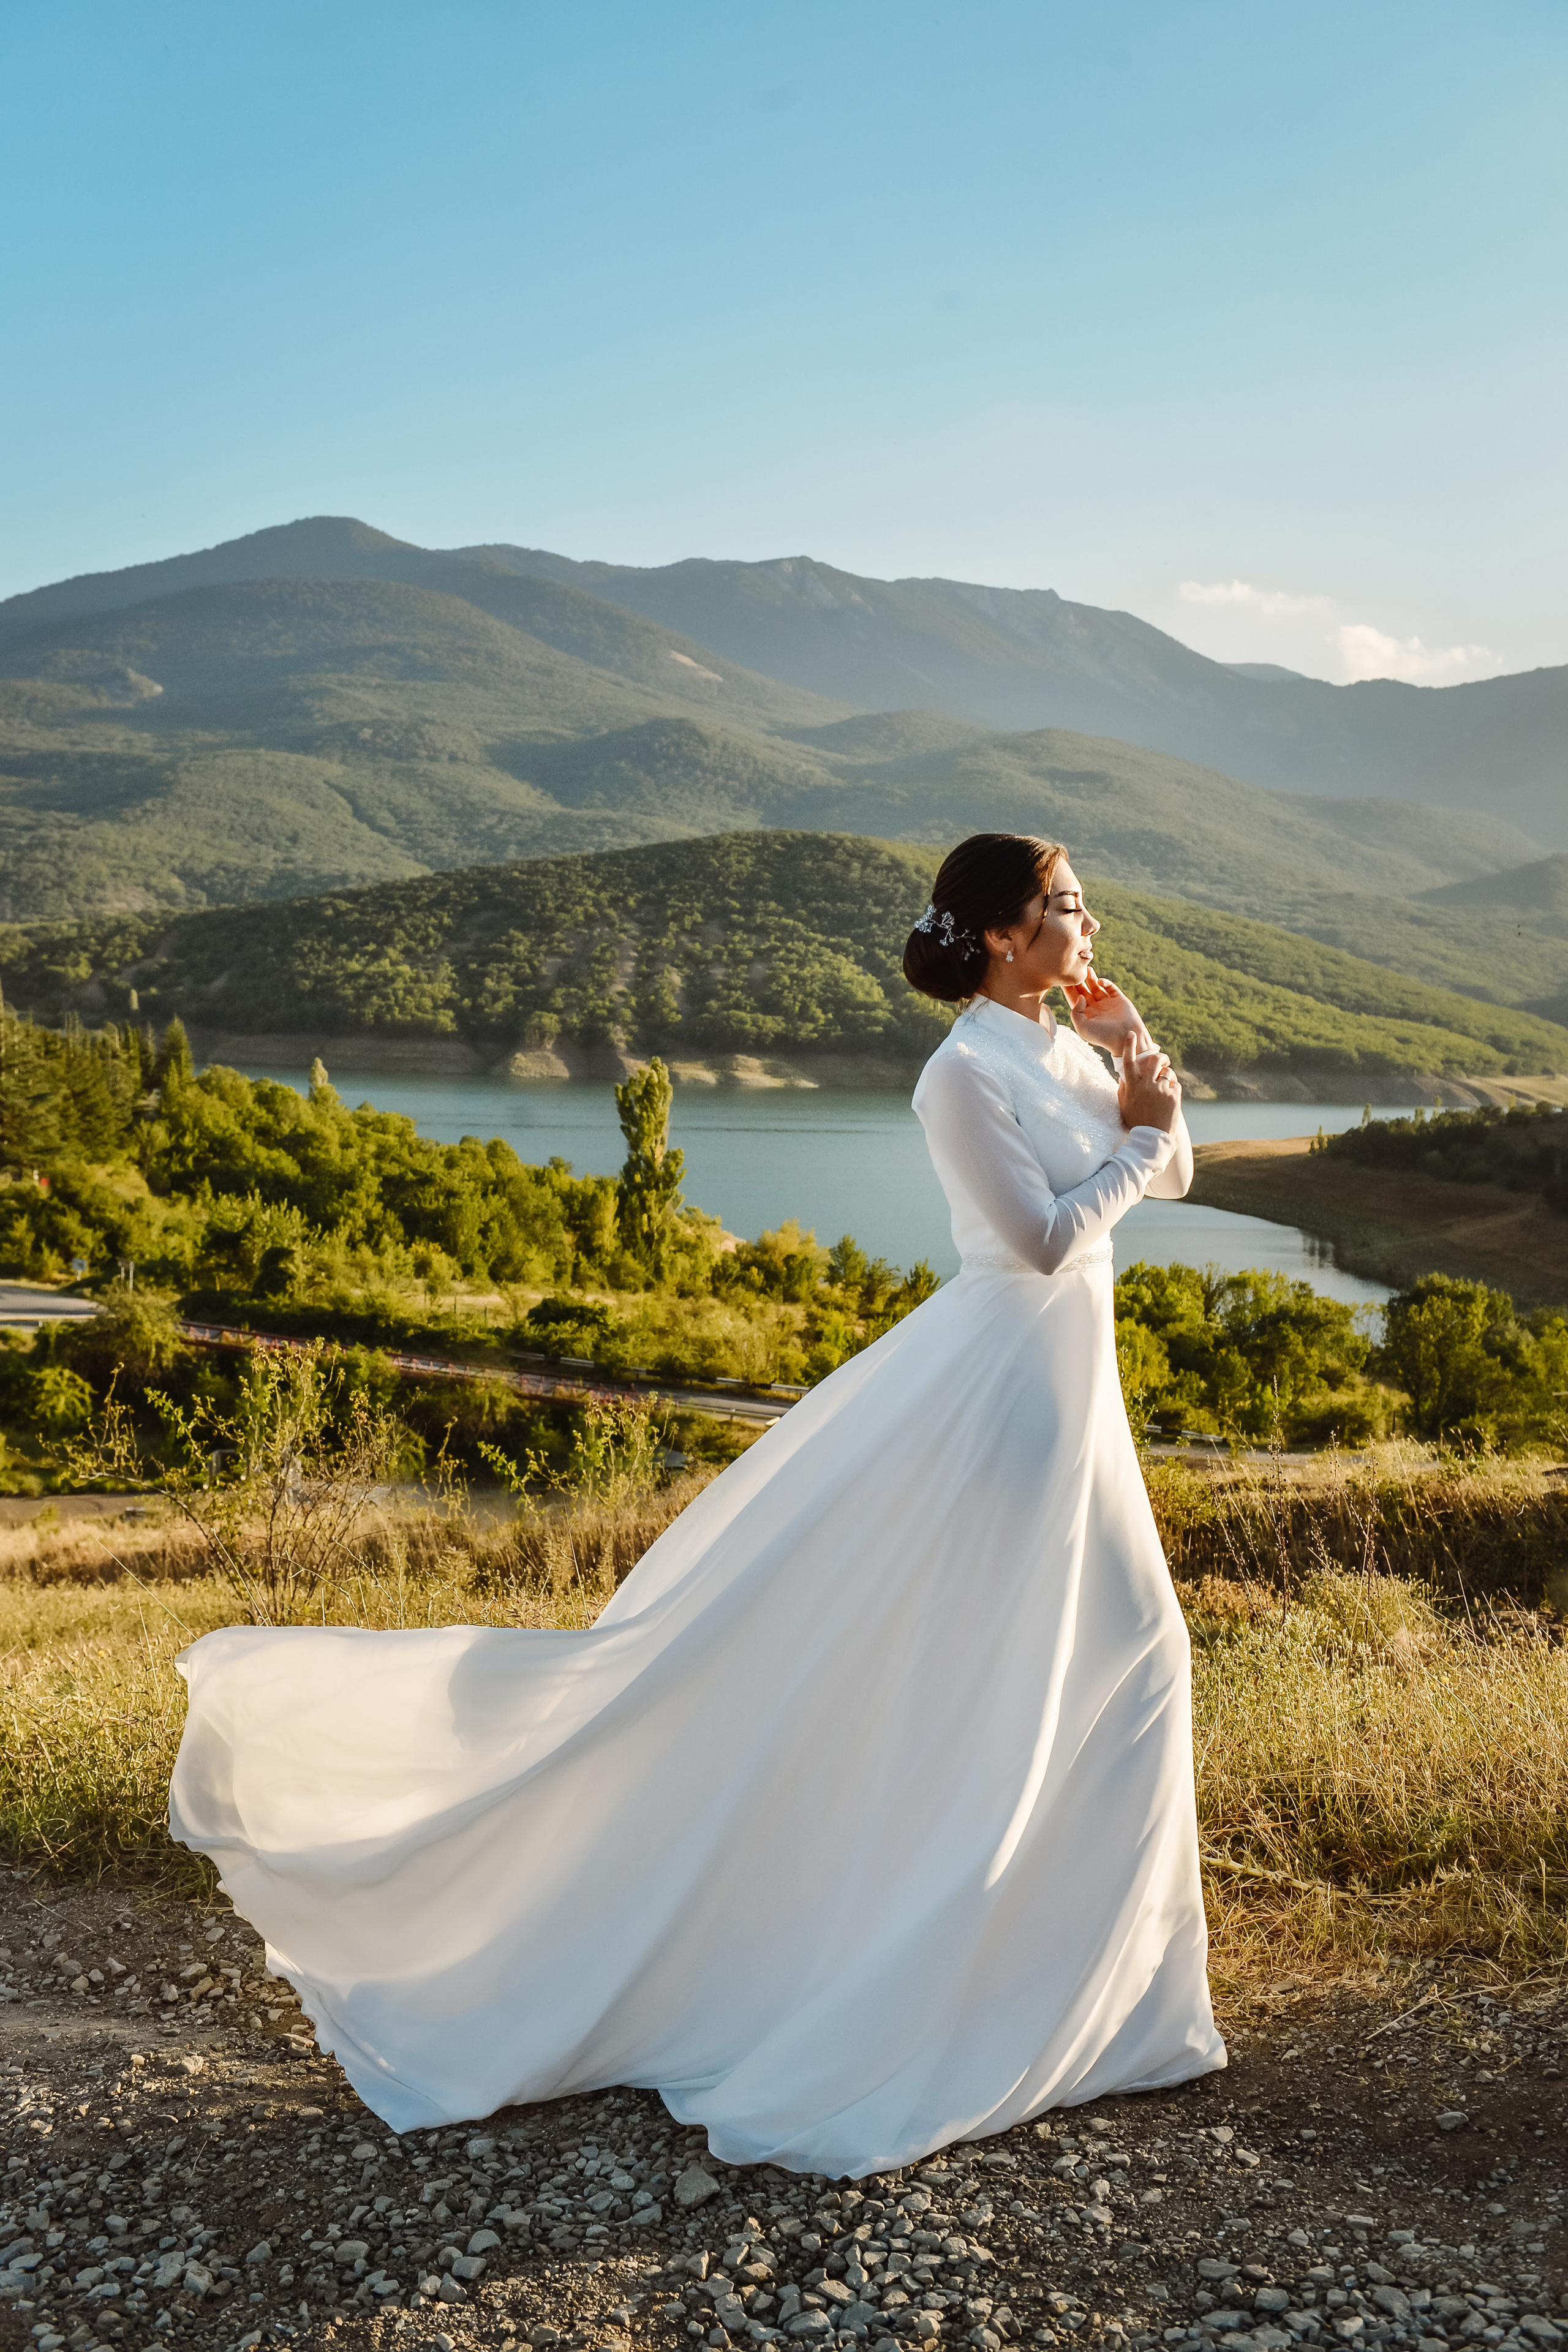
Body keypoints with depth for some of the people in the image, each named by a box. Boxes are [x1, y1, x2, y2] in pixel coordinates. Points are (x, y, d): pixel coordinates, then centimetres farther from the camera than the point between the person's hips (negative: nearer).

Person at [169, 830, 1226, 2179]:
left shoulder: (1069, 1053, 9)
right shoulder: (964, 1074, -17)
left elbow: (1171, 1173, 15)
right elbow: (1045, 1238, -21)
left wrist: (1139, 1055, 0)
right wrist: (1132, 1138, -9)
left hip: (1062, 1387, 9)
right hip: (993, 1384, -9)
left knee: (1120, 1654, 16)